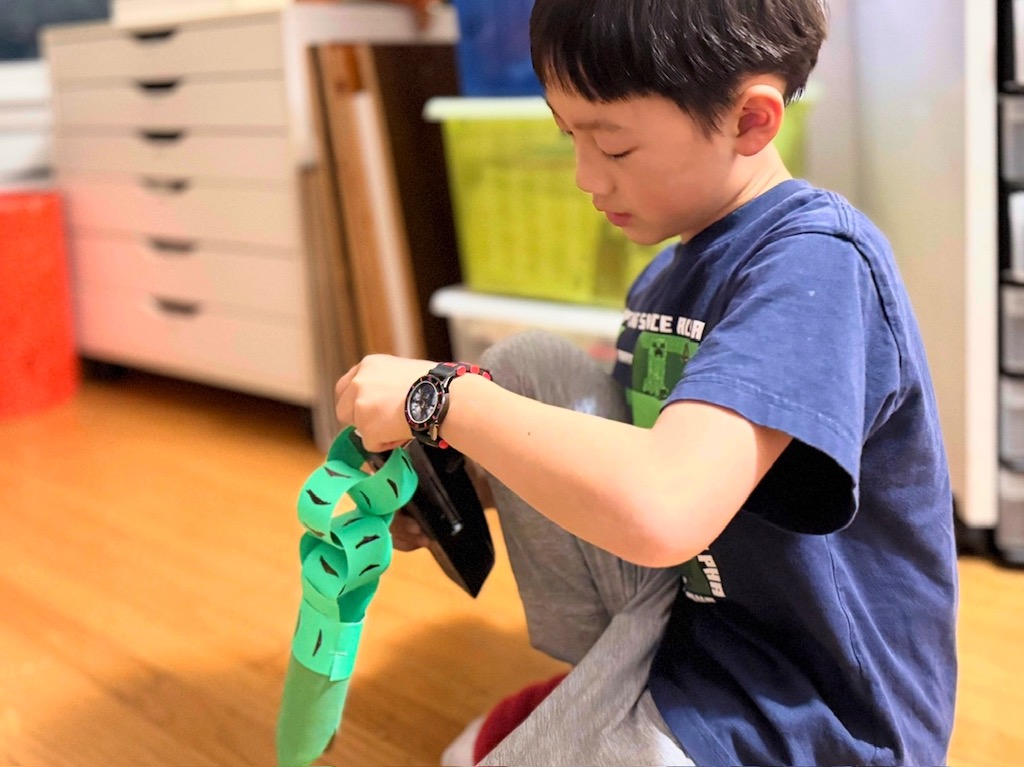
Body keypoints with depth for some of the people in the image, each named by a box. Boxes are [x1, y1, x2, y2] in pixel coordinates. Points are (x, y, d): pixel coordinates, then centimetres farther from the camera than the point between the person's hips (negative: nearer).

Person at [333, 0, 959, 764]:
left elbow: (658, 508, -38)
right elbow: (622, 459, 16)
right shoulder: (667, 275, 5)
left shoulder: (817, 262, -23)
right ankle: (602, 694, 3)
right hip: (681, 614, 8)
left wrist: (437, 397, -25)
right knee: (524, 365, -4)